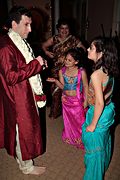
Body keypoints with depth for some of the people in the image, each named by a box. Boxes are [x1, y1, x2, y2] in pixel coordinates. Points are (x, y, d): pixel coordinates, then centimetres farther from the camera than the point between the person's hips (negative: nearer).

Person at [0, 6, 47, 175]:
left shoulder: (21, 42, 8)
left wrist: (39, 64, 2)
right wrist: (35, 64, -24)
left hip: (28, 93, 9)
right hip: (18, 98, -9)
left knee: (28, 127, 23)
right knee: (23, 131, 8)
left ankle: (21, 156, 48)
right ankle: (27, 166, 32)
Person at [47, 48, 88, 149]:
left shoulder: (81, 72, -17)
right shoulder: (62, 71, -8)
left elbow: (85, 86, -7)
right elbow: (62, 86, -2)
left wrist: (86, 101, -6)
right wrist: (55, 81, -21)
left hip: (78, 100, -3)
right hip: (66, 100, 3)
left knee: (79, 120, 11)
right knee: (68, 120, 19)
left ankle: (80, 140, 36)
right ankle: (69, 137, 44)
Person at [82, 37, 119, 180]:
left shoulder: (96, 75, -31)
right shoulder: (108, 70, -5)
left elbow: (99, 103, -28)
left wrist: (92, 125, -17)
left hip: (99, 113, -9)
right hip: (108, 110, 9)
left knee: (94, 147, 13)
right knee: (104, 140, 30)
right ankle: (103, 166, 56)